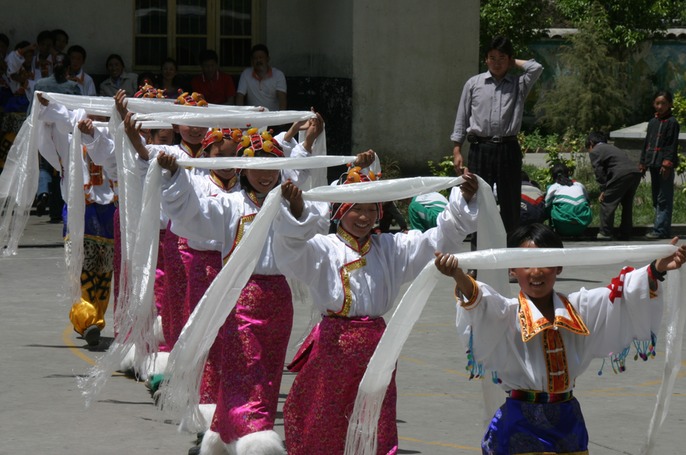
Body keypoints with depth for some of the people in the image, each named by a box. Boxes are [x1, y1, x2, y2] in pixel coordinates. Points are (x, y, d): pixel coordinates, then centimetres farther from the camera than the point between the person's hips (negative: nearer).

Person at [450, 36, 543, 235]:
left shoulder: (518, 84, 10)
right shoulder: (473, 84, 10)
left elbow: (536, 68, -9)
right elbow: (462, 118, 10)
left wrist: (514, 62, 8)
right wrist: (457, 151, 3)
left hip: (508, 149, 0)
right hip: (480, 149, 0)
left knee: (509, 203, 1)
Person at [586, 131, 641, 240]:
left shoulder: (594, 152, 10)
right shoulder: (612, 148, 34)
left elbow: (599, 171, -1)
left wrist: (603, 190, 1)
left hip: (621, 175, -8)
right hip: (635, 173, 8)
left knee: (607, 203, 2)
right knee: (627, 204, 20)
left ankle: (605, 233, 3)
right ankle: (625, 232, 24)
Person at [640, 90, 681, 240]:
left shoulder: (672, 122, -6)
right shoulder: (652, 122, 16)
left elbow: (673, 145, -10)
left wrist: (667, 163, -17)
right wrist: (643, 163, 16)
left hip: (665, 166, -8)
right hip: (654, 165, 8)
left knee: (664, 199, -8)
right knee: (656, 199, 10)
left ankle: (661, 230, -11)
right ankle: (662, 229, 15)